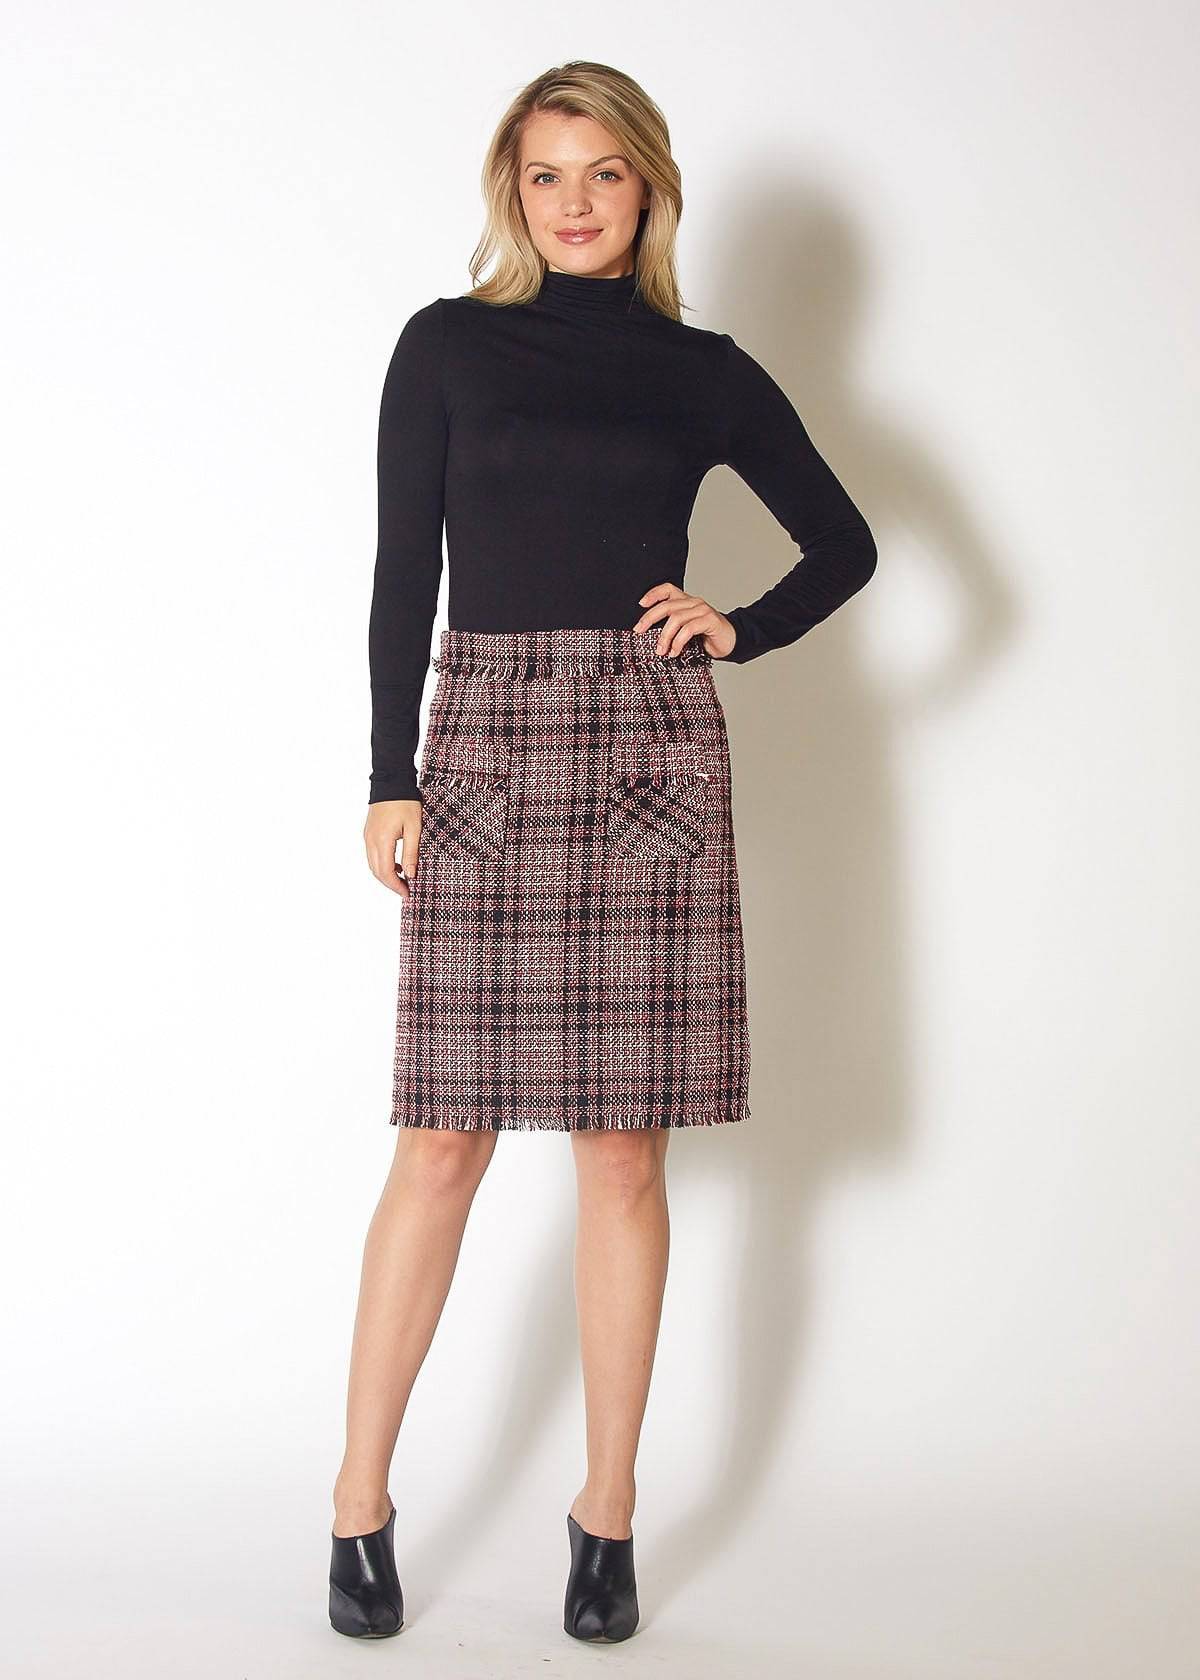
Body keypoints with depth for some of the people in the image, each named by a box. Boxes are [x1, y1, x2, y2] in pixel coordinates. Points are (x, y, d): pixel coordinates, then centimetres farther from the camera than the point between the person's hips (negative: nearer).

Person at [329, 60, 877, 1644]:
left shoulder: (703, 372, 10)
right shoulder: (447, 344, 8)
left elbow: (845, 543, 18)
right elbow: (403, 572, 5)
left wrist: (734, 629, 2)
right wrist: (390, 781, -2)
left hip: (650, 756, 1)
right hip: (483, 740, -1)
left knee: (624, 1148, 3)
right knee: (444, 1141, -1)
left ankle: (609, 1509, 14)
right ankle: (360, 1499, 12)